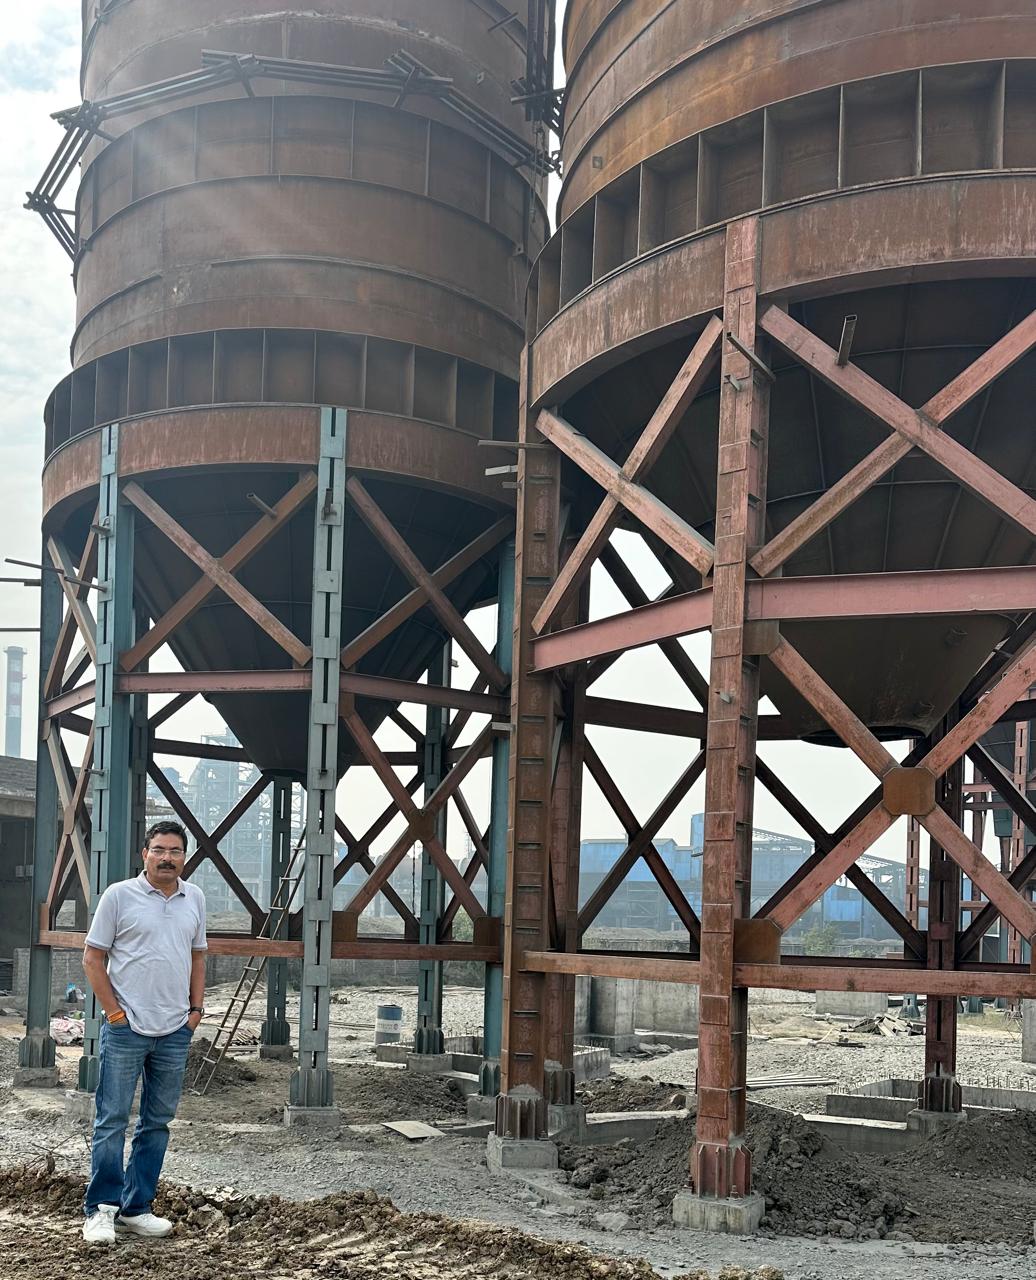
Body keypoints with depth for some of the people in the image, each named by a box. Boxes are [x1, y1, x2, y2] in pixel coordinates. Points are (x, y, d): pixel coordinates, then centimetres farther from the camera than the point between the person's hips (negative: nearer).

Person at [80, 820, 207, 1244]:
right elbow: (93, 958, -4)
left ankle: (136, 1208, 18)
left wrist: (195, 1009, 9)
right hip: (126, 1028, -5)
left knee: (158, 1122, 9)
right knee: (112, 1121, -2)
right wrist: (114, 1012, -8)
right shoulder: (119, 895, -5)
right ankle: (100, 1209, 5)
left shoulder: (194, 898, 10)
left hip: (175, 1032, 5)